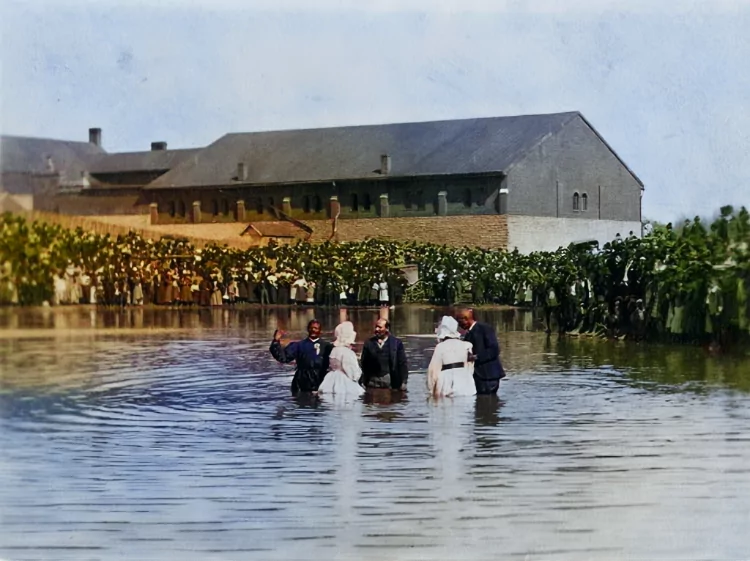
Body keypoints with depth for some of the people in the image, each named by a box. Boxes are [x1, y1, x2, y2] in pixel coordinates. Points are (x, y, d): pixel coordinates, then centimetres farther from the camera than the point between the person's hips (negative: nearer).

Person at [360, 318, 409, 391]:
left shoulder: (397, 343, 1)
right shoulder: (369, 343, 5)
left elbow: (402, 364, 1)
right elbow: (364, 364, 6)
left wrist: (403, 382, -4)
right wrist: (363, 382, 1)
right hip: (372, 380, 1)